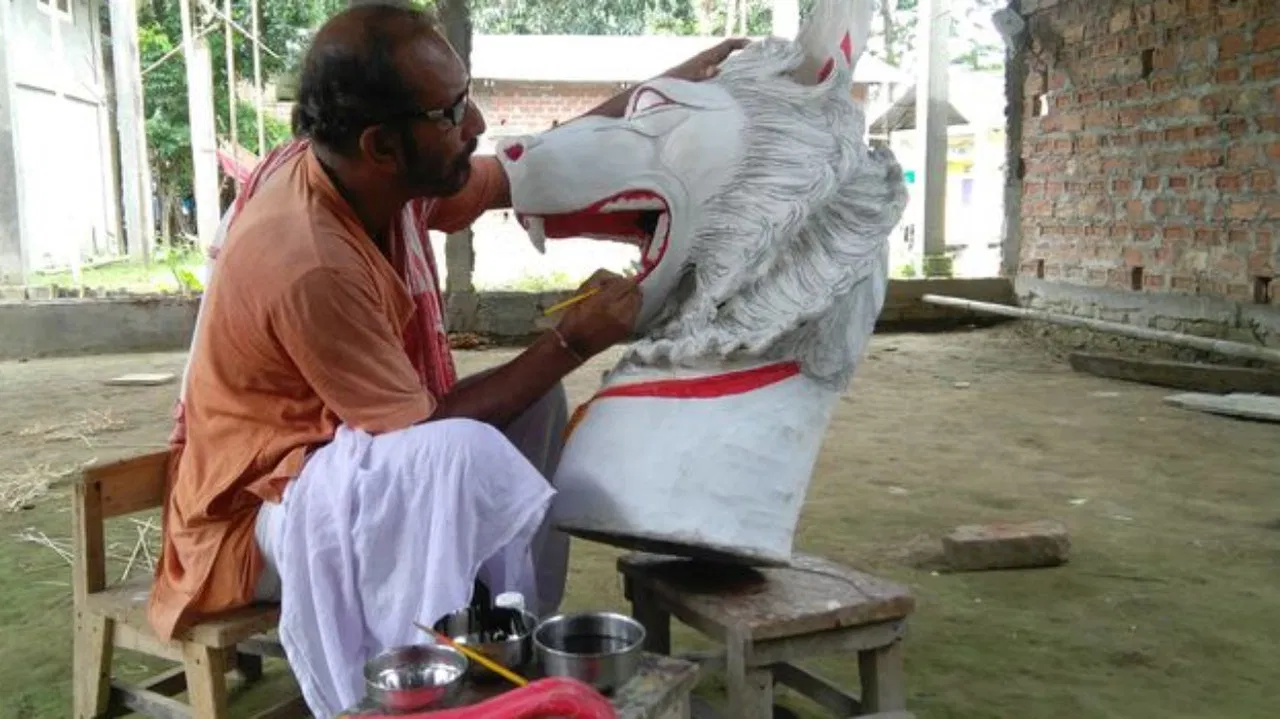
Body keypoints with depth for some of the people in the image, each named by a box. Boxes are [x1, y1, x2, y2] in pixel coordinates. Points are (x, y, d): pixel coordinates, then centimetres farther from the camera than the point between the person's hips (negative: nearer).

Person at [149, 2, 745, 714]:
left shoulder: (377, 171, -9)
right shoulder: (309, 263, -33)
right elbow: (425, 430, -24)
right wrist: (572, 342, -20)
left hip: (341, 452, 9)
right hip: (262, 507, -9)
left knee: (535, 400, 8)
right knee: (462, 455, -35)